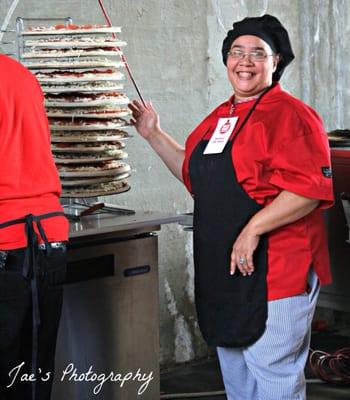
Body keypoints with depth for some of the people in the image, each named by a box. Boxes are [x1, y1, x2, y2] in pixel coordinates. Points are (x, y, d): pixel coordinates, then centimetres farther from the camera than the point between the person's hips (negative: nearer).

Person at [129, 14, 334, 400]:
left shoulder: (290, 114, -11)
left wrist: (253, 229, -24)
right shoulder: (218, 118, 15)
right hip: (223, 267, 9)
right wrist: (154, 135, 22)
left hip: (273, 270, -9)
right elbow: (193, 173, 28)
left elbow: (310, 188, -20)